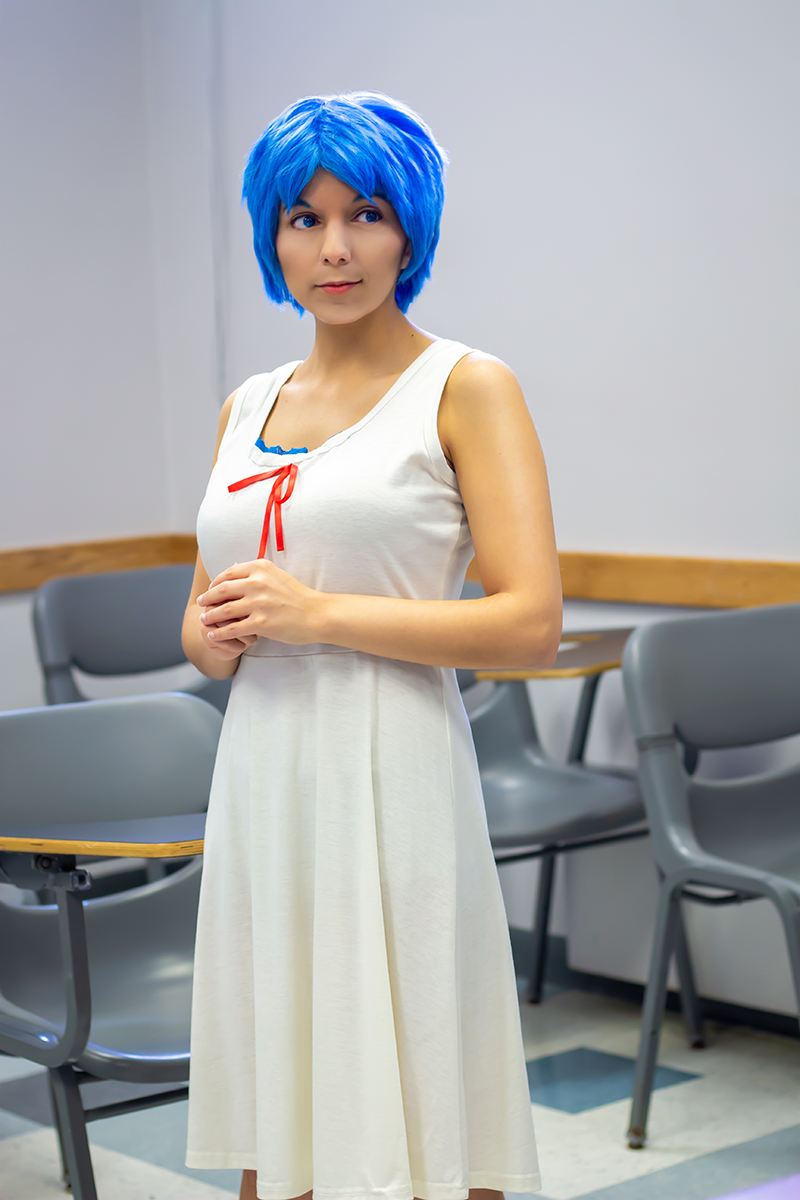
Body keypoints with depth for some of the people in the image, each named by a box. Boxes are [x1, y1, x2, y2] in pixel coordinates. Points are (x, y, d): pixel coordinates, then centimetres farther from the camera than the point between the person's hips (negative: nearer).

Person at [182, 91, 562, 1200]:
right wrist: (213, 635, -3)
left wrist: (321, 615, -14)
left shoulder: (467, 389, -2)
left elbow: (532, 622, -12)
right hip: (262, 779, 6)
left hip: (391, 777, -5)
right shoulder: (248, 407, 15)